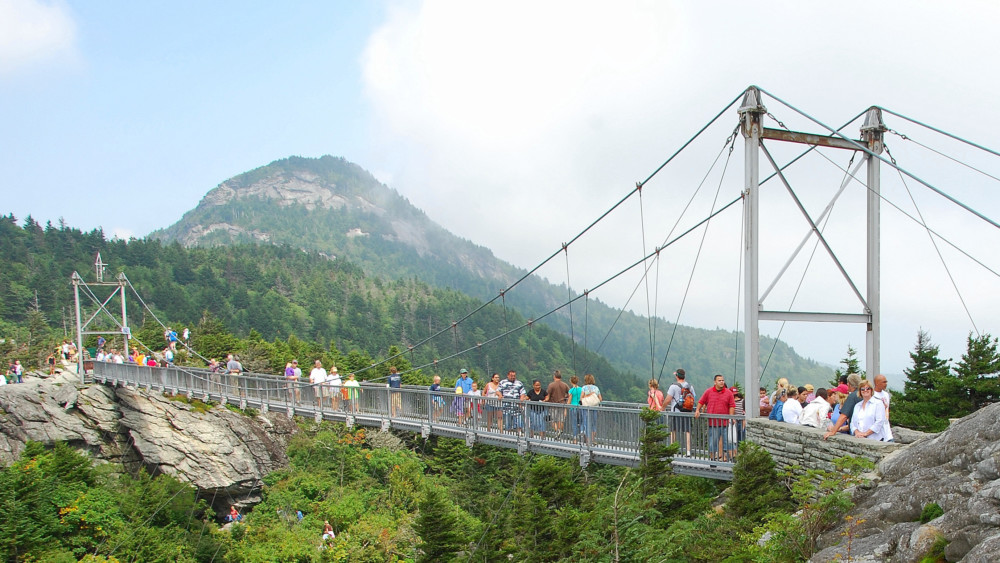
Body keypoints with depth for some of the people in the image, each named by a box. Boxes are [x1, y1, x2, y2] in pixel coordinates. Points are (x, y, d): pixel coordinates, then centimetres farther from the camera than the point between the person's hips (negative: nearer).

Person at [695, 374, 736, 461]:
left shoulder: (728, 393, 4)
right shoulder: (708, 391, 4)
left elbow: (732, 406, 5)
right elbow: (701, 402, 12)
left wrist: (731, 417, -2)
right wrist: (697, 411, 2)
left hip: (724, 421, 1)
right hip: (712, 421, 0)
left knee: (723, 439, 3)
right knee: (712, 439, 3)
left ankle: (722, 455, 11)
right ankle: (712, 455, 11)